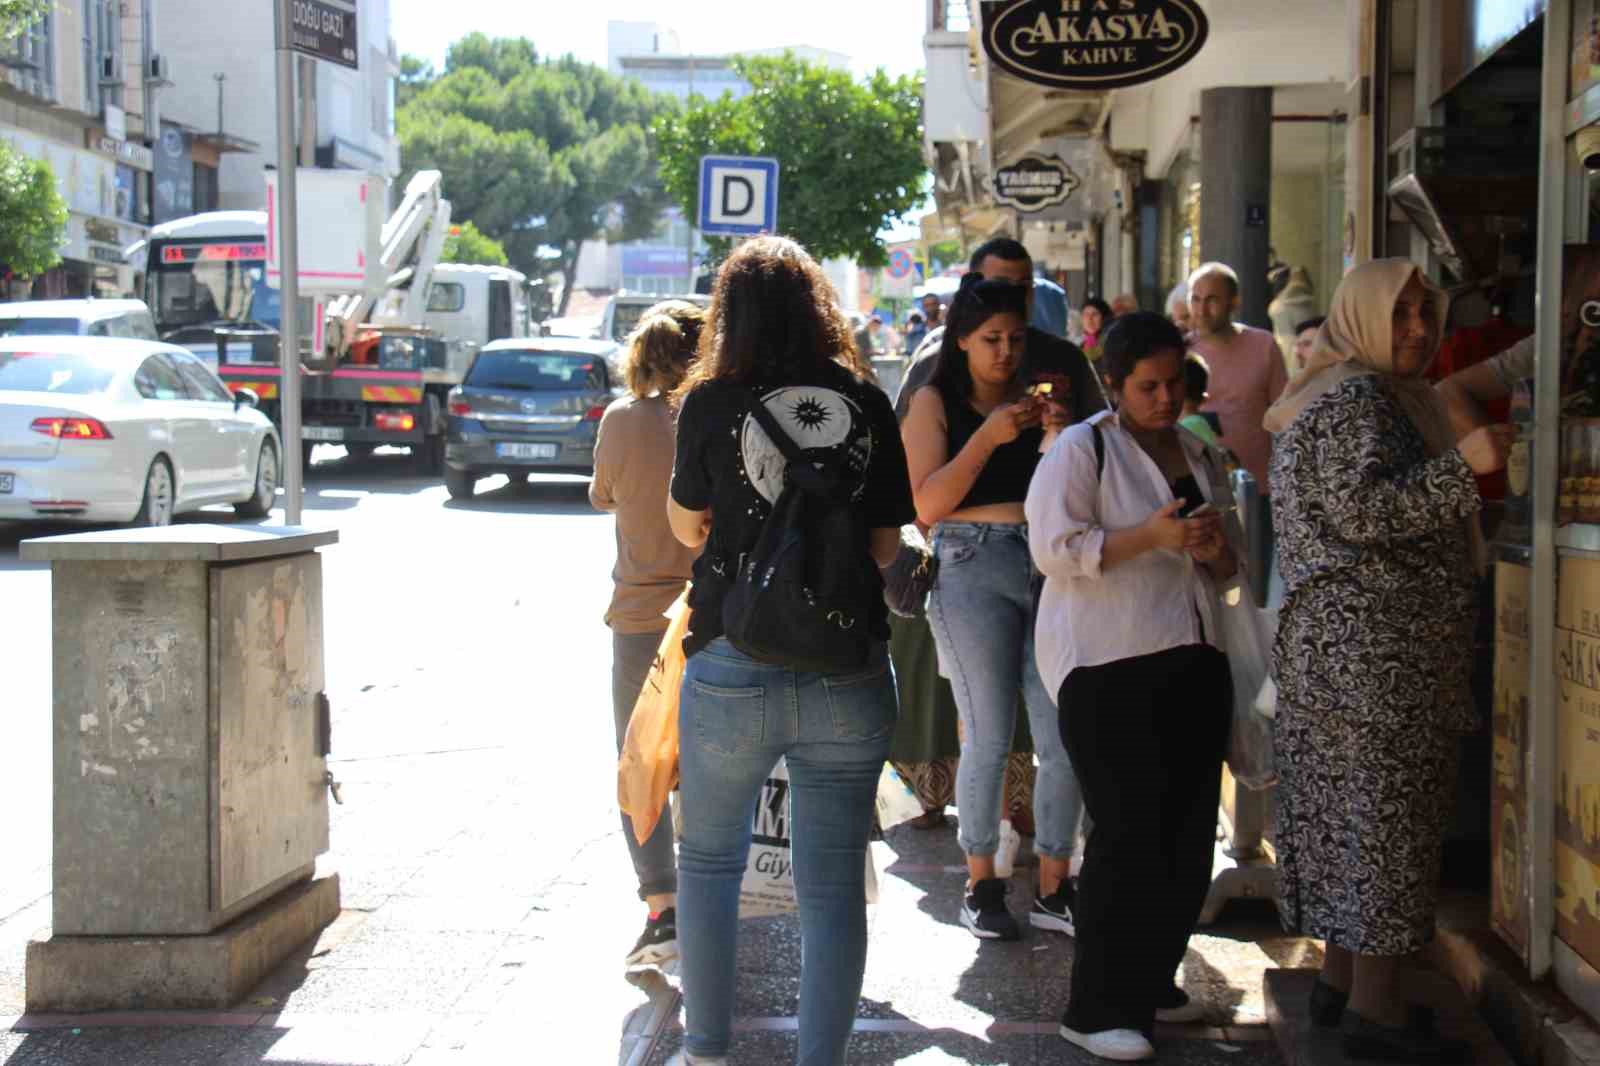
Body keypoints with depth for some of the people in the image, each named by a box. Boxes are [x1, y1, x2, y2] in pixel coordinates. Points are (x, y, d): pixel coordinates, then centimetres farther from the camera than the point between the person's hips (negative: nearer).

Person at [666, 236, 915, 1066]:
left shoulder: (711, 402, -4)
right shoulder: (866, 403, 1)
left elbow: (686, 527, 8)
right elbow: (887, 545, 5)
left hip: (734, 665, -1)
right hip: (850, 671, 1)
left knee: (709, 860, 18)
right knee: (832, 885, 7)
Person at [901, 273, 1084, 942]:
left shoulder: (1035, 399, 14)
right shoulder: (936, 402, 4)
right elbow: (927, 504, -6)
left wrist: (1061, 438, -4)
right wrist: (989, 436, -13)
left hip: (1046, 567, 3)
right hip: (973, 568, -3)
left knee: (1064, 738, 0)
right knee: (989, 740, 0)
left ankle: (1053, 889, 12)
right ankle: (982, 885, 15)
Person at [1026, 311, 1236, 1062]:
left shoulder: (1198, 455, 17)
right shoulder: (1082, 449, -4)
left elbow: (1226, 565, 25)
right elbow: (1053, 549, -15)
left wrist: (1216, 551, 1)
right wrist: (1153, 535, -20)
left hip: (1193, 662, 7)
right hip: (1111, 669, -7)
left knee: (1190, 834, 8)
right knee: (1131, 836, -8)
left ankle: (1151, 984, 26)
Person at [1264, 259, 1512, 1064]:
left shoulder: (1380, 396, 21)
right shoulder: (1354, 399, -12)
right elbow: (1362, 512, -22)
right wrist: (1461, 464, -23)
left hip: (1341, 637, 11)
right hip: (1375, 641, -11)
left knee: (1348, 807, 13)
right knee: (1386, 811, -7)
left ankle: (1340, 981, 20)